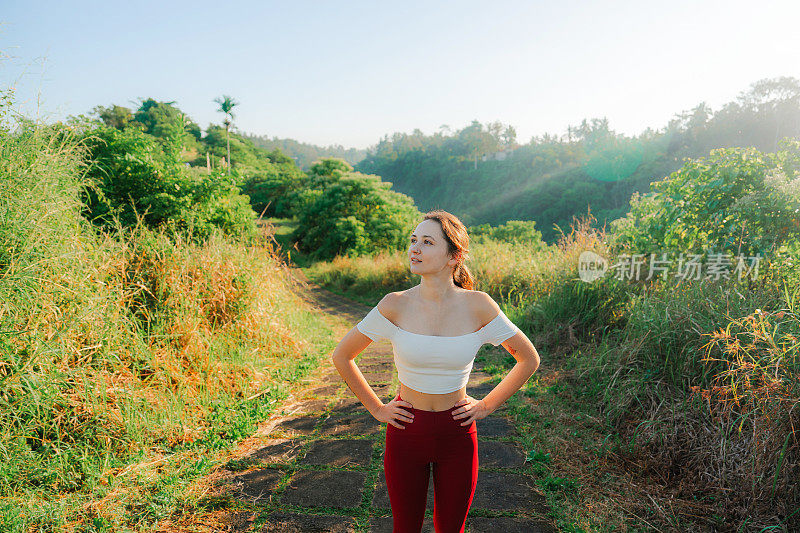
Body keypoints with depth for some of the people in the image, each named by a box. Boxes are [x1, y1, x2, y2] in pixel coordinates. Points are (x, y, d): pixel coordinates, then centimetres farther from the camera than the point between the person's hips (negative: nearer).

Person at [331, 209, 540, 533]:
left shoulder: (478, 305, -13)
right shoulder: (395, 305, -13)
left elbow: (529, 359, 0)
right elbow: (341, 355, -1)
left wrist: (487, 405, -1)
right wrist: (376, 409, -1)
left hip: (458, 433, 0)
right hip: (406, 431, 0)